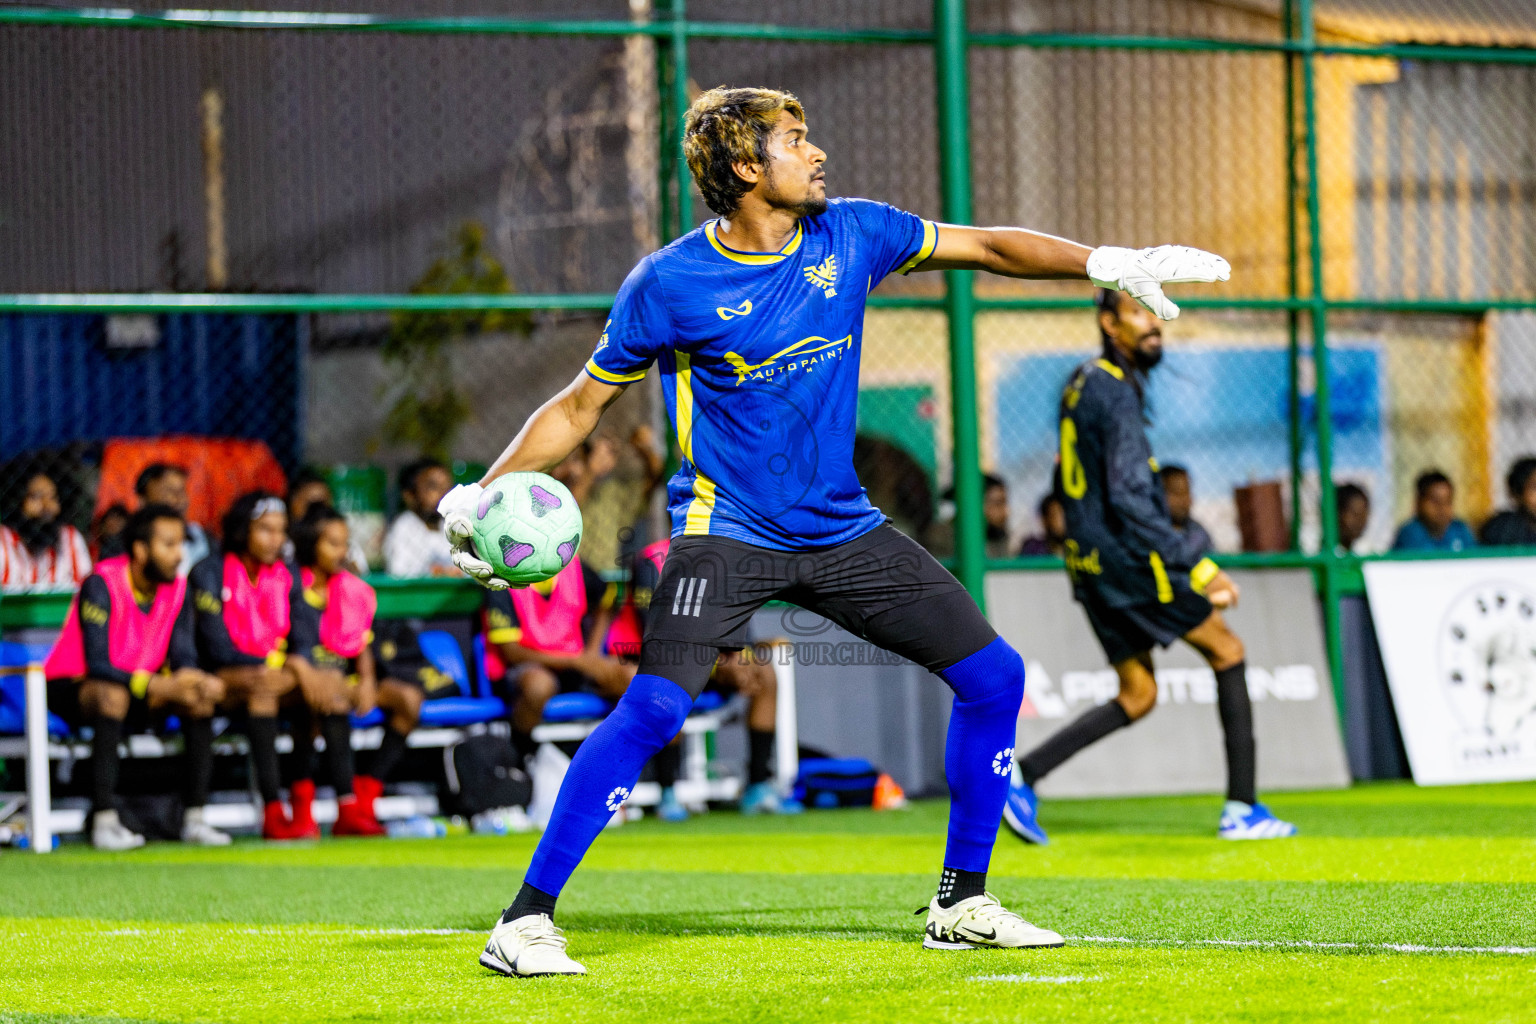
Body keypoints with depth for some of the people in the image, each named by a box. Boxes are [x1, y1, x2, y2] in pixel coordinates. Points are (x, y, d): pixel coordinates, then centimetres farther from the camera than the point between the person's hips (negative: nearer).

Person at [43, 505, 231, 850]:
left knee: (199, 698, -15)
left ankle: (194, 818, -17)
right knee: (113, 697, -38)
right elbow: (97, 665, -28)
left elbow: (184, 655, -4)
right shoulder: (102, 583, -21)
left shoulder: (176, 587, -1)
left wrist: (192, 676, -28)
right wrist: (157, 685, -37)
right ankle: (104, 822, -40)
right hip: (73, 687, -6)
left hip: (140, 686, 7)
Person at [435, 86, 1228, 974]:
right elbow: (583, 404, -1)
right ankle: (526, 920, -18)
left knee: (994, 675, 2)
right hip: (727, 528, -5)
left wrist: (1106, 263, -1)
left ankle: (962, 903, 16)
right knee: (655, 708, -25)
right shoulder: (671, 283, -11)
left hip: (842, 527, 6)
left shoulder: (850, 235, 0)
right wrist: (485, 494, -9)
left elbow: (984, 246, 10)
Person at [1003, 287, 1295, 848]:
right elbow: (1129, 500, -24)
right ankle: (1241, 810, 0)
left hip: (1091, 563, 9)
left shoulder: (1083, 383, 15)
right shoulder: (1116, 394, -16)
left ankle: (1021, 775, 0)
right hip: (1126, 555, -9)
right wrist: (1199, 569, -24)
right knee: (1227, 652, 2)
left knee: (1138, 696, 11)